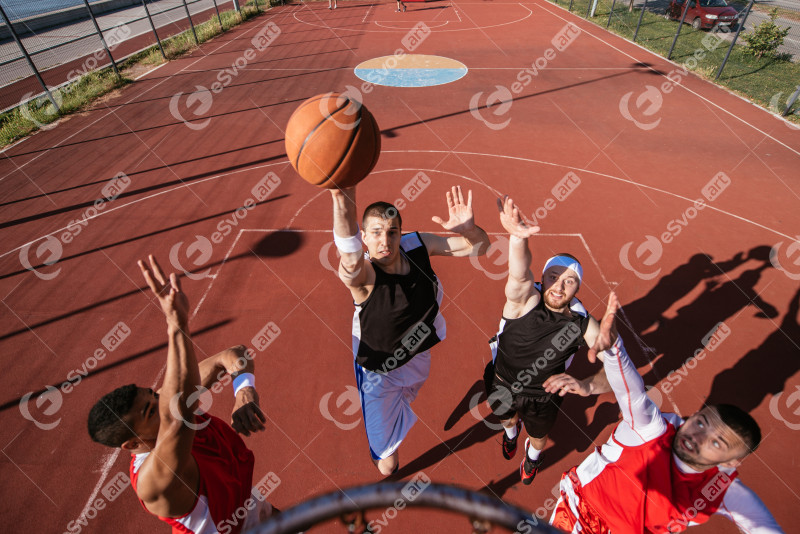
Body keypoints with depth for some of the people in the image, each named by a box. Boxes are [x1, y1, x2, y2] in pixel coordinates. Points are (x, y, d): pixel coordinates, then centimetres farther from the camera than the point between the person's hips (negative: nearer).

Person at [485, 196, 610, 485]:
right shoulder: (524, 299, -31)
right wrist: (518, 236, -76)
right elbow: (520, 275, -55)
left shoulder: (582, 323, -24)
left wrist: (588, 385, -51)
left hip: (544, 396, 1)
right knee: (506, 418, 31)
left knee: (538, 438, 29)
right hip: (503, 385, -1)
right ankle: (511, 431, 71)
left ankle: (532, 456, 67)